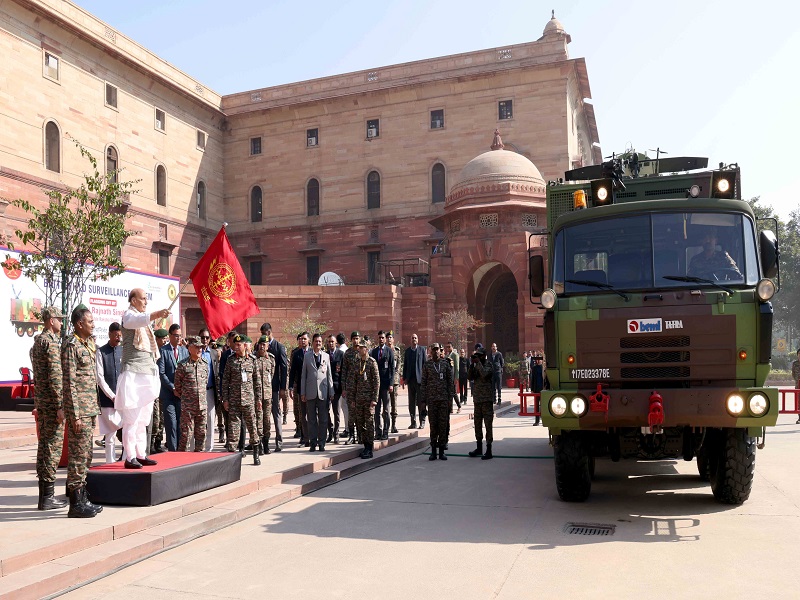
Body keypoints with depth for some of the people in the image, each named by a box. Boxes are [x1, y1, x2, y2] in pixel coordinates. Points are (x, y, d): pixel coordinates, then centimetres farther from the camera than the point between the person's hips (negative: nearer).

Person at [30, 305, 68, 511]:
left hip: (41, 399, 10)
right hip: (52, 401, -10)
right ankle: (48, 496, -3)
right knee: (53, 446, -6)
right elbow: (55, 375, -20)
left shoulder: (37, 341, 17)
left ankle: (44, 494, 18)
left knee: (44, 446, 12)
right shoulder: (51, 342, -14)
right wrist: (61, 406, -20)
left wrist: (38, 405, 23)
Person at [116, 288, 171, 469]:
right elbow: (137, 321, -32)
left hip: (147, 373, 9)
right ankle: (130, 457, -7)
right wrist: (157, 314, -48)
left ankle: (141, 455, 16)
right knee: (131, 419, -9)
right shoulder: (129, 315, -5)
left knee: (143, 420, 11)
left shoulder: (144, 320, 22)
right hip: (133, 374, -9)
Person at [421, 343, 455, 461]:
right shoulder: (427, 365, 5)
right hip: (431, 399, 0)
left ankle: (442, 450, 8)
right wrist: (423, 400, 0)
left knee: (443, 424, 1)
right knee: (433, 425, 2)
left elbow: (450, 381, 6)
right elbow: (423, 383, 5)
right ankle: (433, 451, 8)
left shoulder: (445, 363, 5)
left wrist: (450, 398, 0)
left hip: (444, 399, 0)